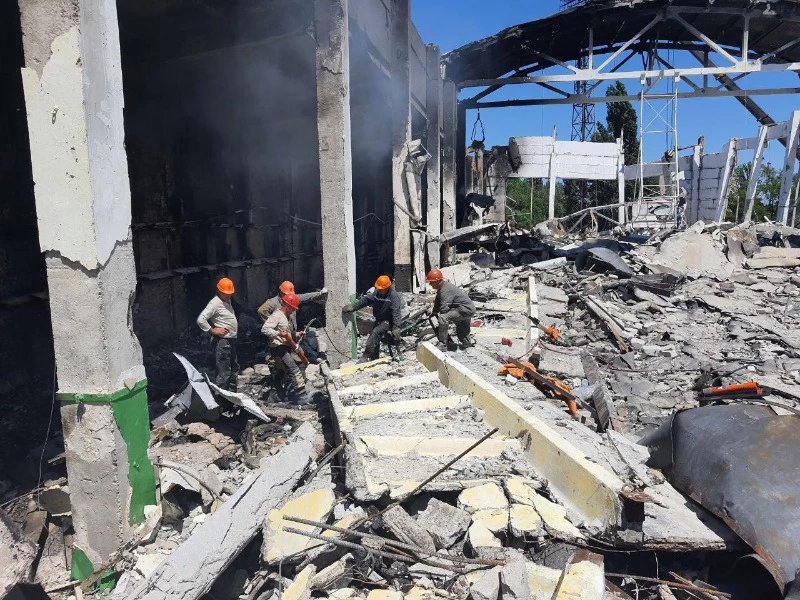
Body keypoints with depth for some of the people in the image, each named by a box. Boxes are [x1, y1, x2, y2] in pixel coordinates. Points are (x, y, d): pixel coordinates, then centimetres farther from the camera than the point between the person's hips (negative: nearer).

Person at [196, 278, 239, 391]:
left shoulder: (227, 301, 11)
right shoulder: (215, 303, -17)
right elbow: (201, 320, -25)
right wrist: (213, 331, -19)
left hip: (231, 339, 10)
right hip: (222, 341, -10)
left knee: (234, 367, 19)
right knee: (223, 372, -8)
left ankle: (232, 392, 32)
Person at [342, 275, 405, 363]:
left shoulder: (394, 296, -22)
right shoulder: (375, 292, -4)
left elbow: (396, 312, -28)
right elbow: (364, 300, -14)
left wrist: (396, 328, -37)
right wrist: (353, 307, -29)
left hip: (389, 321, -7)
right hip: (379, 319, 7)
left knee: (375, 332, -26)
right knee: (375, 339, 10)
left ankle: (365, 356, -22)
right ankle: (374, 359, 27)